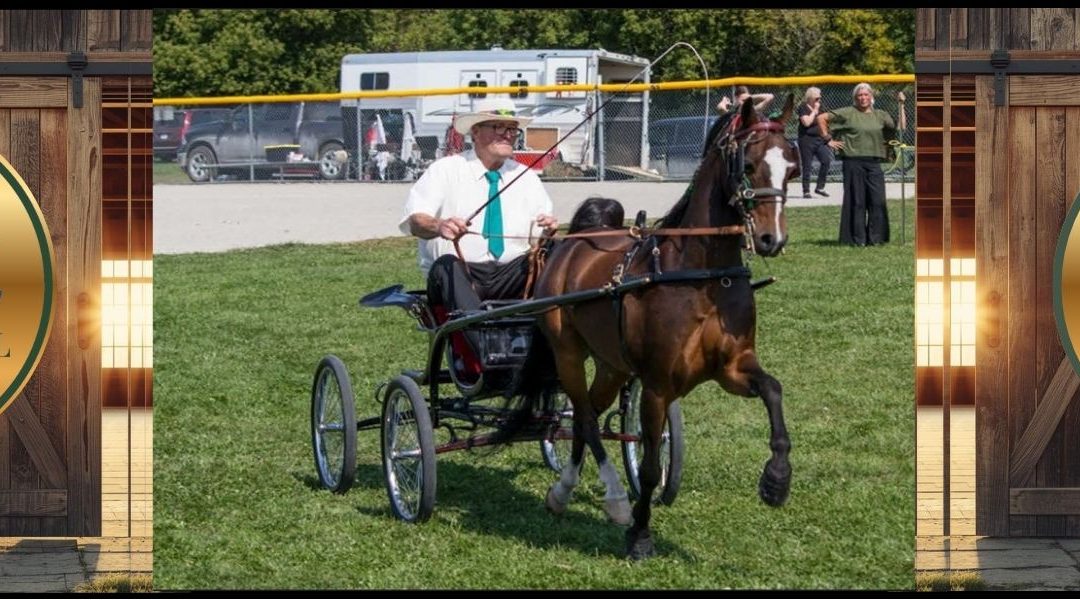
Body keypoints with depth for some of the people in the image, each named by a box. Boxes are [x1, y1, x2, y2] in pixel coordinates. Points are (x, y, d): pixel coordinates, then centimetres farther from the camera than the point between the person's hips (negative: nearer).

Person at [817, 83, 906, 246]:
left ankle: (875, 238, 7)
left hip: (874, 163, 3)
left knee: (877, 200, -1)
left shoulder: (880, 115, 14)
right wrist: (827, 139, 0)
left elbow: (901, 127, 8)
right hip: (854, 162, -3)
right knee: (857, 201, 0)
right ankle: (857, 238, 6)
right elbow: (821, 118, 2)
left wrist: (901, 105, 4)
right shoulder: (848, 113, 2)